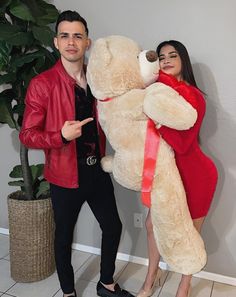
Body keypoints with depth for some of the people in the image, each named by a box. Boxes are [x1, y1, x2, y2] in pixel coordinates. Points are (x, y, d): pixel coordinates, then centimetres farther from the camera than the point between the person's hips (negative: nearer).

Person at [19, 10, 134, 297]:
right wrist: (61, 136, -27)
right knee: (64, 235, 13)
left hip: (97, 170, 6)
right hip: (66, 175, -5)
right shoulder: (42, 84, -13)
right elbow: (27, 135, -11)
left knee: (113, 227, 16)